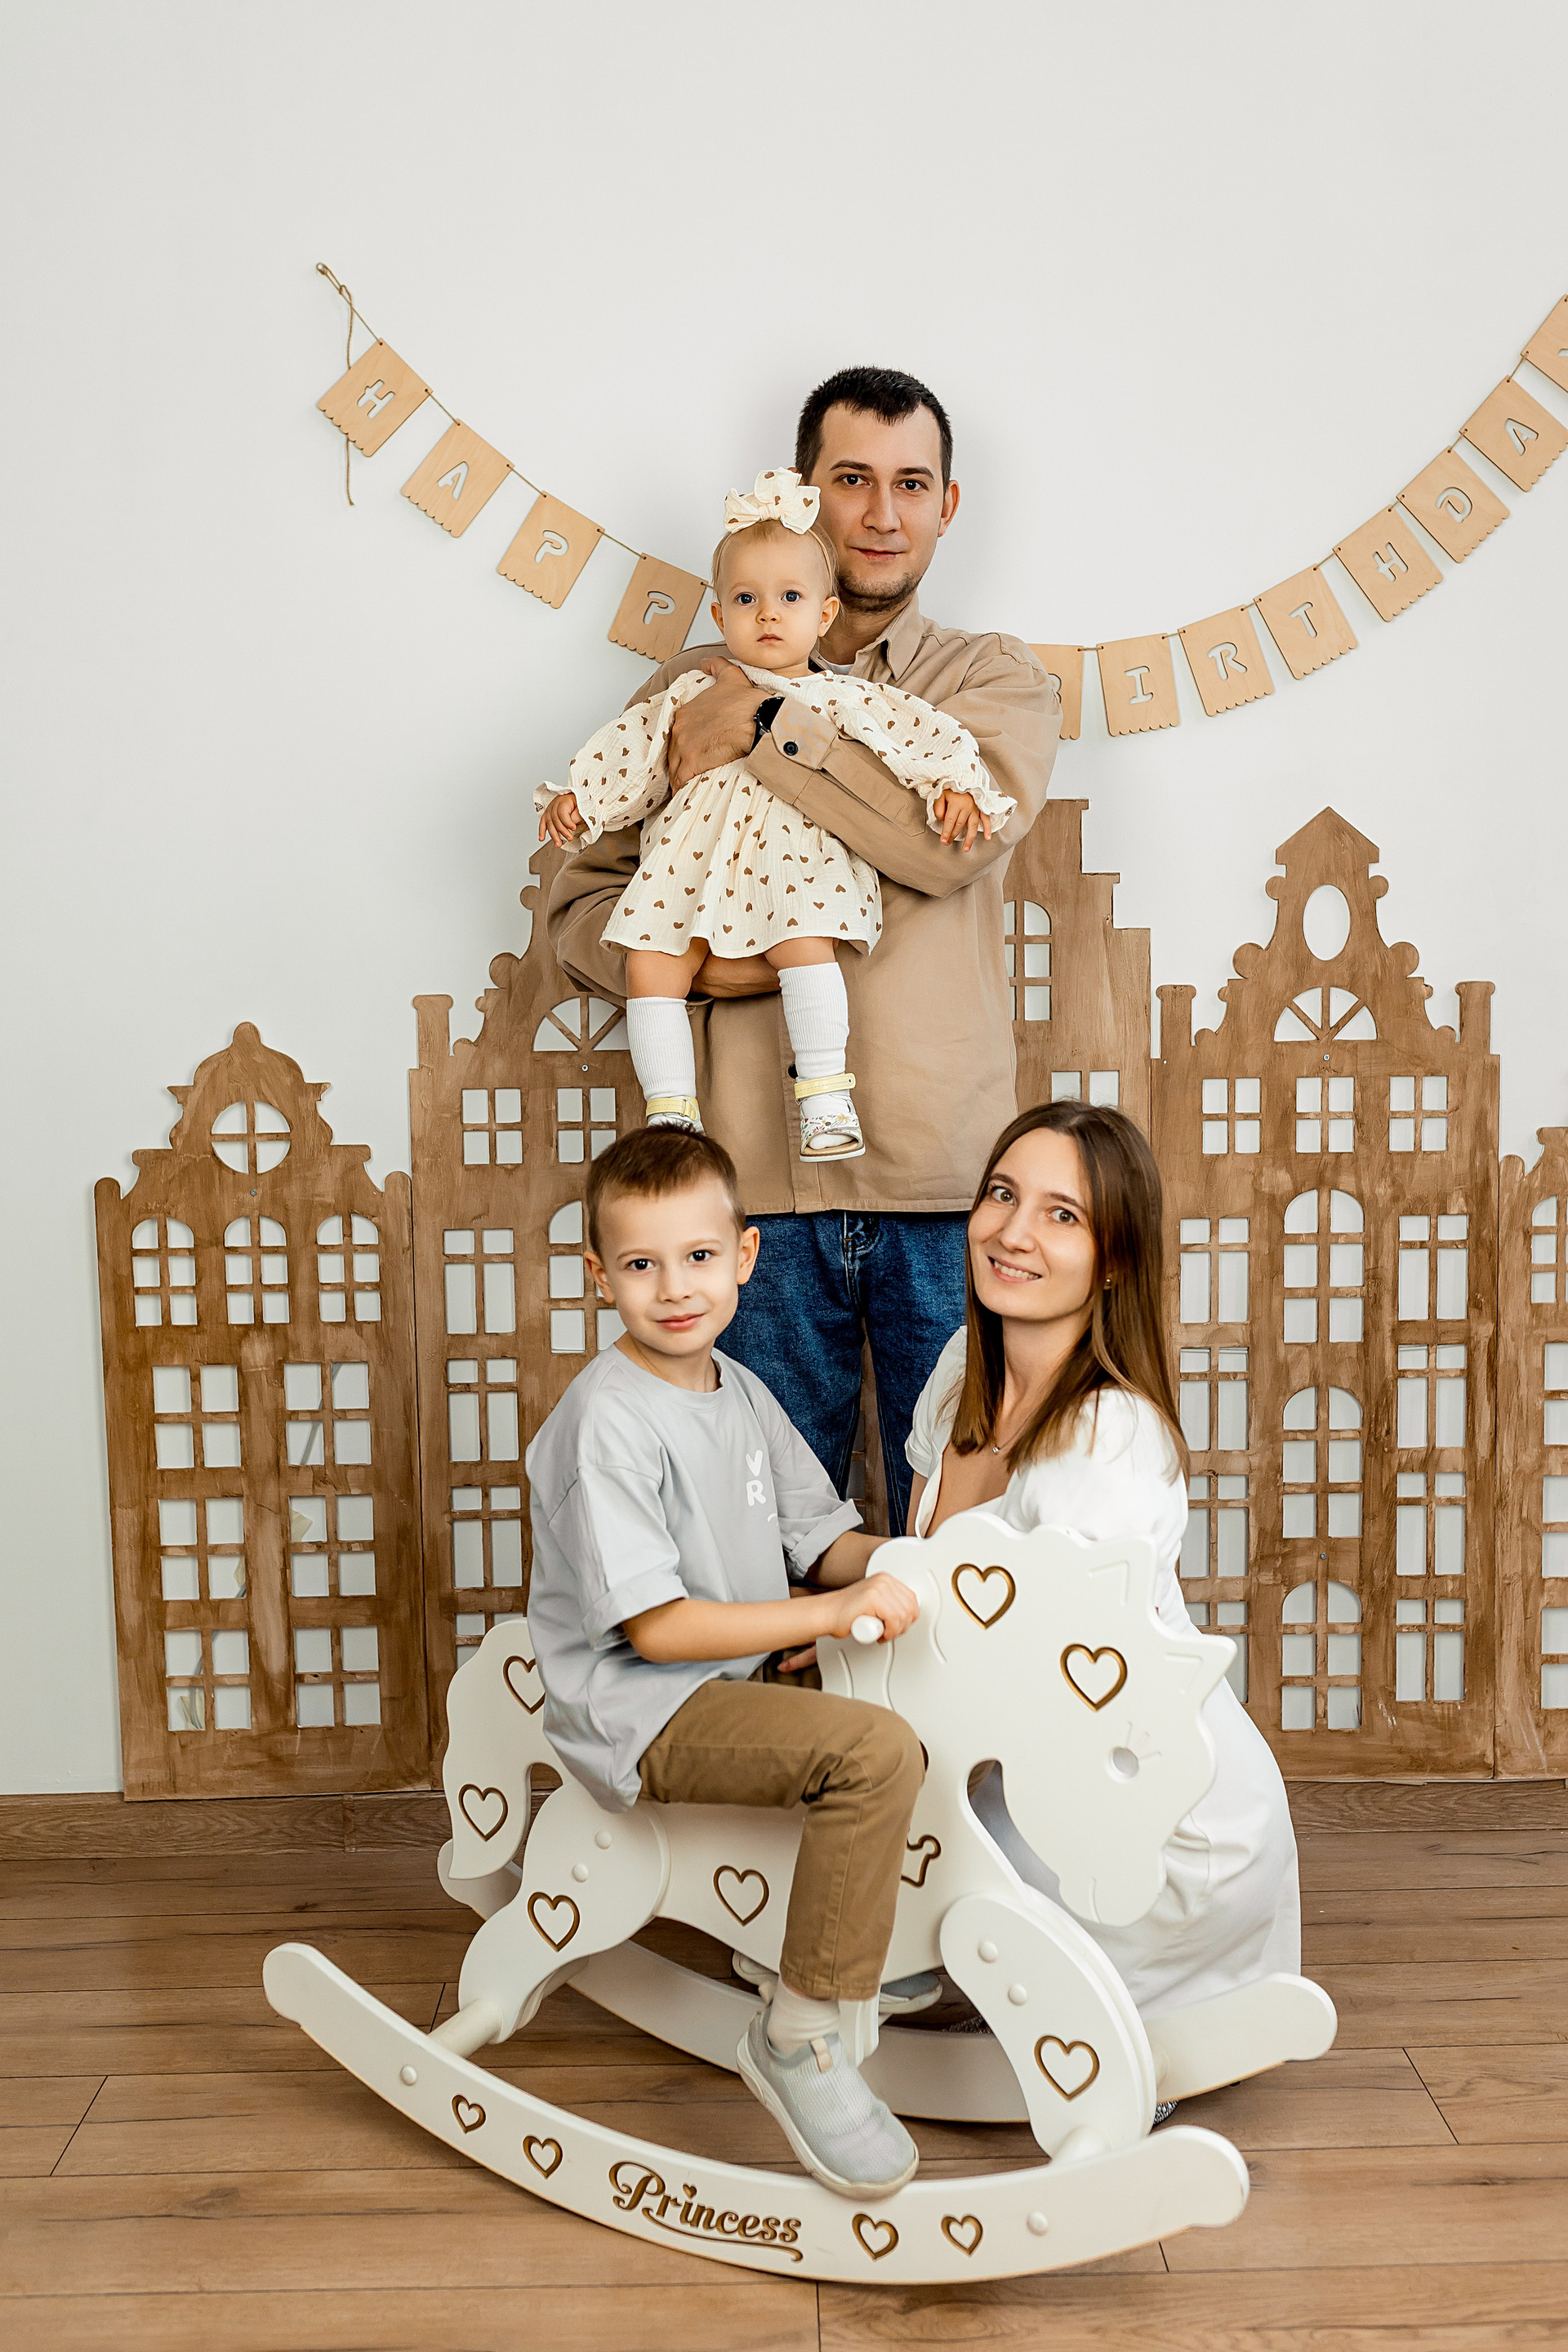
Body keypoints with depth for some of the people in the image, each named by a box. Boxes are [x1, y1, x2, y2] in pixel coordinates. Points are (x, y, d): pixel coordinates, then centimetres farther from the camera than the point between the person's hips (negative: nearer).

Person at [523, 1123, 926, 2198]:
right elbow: (656, 1626, -22)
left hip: (738, 1681, 9)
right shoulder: (606, 1422, -19)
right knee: (876, 1750, -28)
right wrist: (835, 1611, -23)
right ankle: (799, 2038, -17)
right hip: (640, 1713, -9)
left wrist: (887, 1567, -7)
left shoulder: (742, 1394, 9)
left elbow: (821, 1537, 15)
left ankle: (880, 1940, 33)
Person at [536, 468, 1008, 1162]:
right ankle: (671, 1111, -8)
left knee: (805, 943, -31)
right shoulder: (696, 695, 19)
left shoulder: (841, 700, 13)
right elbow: (635, 746, 21)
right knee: (650, 966, -15)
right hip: (693, 863, 3)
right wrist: (577, 795, 10)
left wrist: (957, 787, -9)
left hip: (796, 863, -3)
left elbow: (922, 735, 7)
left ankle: (825, 1099, -24)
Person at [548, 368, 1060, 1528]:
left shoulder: (998, 679, 10)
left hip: (943, 1178, -1)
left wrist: (766, 729, -9)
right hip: (761, 1181, 1)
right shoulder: (695, 688, 14)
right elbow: (582, 900, 12)